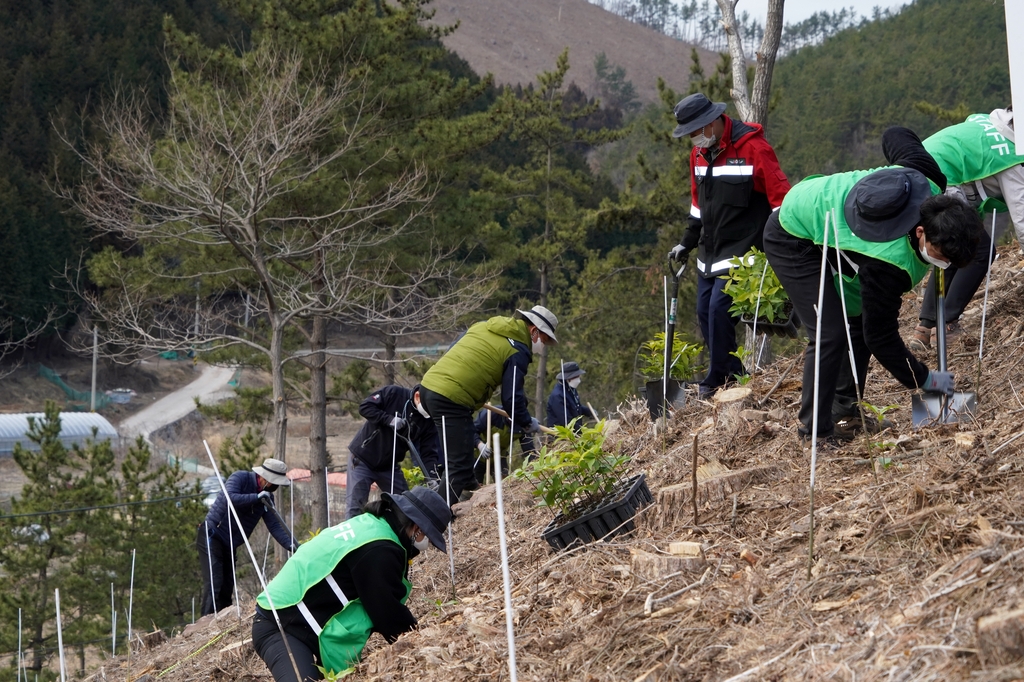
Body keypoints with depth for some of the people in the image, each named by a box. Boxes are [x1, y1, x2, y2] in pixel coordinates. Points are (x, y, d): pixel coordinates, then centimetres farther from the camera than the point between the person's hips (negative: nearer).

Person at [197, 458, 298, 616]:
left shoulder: (267, 497, 6)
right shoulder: (239, 478, -12)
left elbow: (274, 525, 1)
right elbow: (229, 498, -30)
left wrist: (291, 545, -13)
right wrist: (256, 497, -27)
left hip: (229, 544, 8)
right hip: (211, 536, -8)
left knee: (227, 587, 5)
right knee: (214, 583, -17)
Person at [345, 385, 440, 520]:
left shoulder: (429, 421, -9)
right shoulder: (393, 394, -17)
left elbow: (428, 453, -13)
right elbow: (365, 407, -20)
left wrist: (433, 479, -29)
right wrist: (389, 419, -30)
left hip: (390, 466, 4)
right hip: (363, 459, -4)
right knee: (355, 505, -9)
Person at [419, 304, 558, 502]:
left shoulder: (485, 325, 20)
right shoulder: (518, 352, -3)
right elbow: (511, 398, -5)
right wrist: (528, 424, 11)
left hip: (429, 384, 9)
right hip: (451, 399, -9)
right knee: (460, 466, -7)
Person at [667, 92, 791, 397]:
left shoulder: (754, 149, -16)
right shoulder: (699, 154, 8)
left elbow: (782, 199, -17)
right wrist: (687, 243, 23)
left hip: (740, 252, -8)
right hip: (710, 252, 8)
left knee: (719, 309, -16)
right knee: (705, 312, 6)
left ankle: (720, 380, -4)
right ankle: (732, 374, 18)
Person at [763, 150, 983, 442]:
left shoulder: (929, 188, -20)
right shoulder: (891, 260, -37)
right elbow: (881, 336, -27)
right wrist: (924, 380, -18)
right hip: (791, 240, -9)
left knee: (862, 320, 7)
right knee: (830, 333, -18)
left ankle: (845, 413, 16)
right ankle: (815, 430, -8)